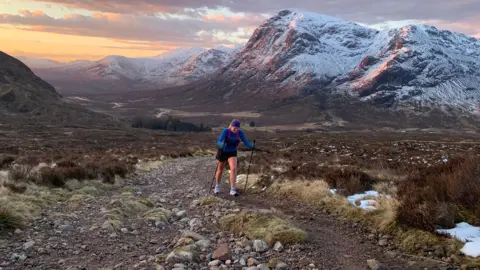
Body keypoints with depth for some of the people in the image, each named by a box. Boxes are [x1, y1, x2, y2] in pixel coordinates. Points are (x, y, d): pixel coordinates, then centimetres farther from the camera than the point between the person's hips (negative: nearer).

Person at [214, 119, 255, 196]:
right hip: (222, 151, -2)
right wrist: (221, 145, -56)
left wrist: (252, 145, -37)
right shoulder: (226, 131, -26)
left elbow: (246, 143, -16)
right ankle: (217, 186, 39)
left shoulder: (240, 132, -16)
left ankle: (232, 190, -17)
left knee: (233, 169, -20)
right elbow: (219, 142, -33)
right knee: (220, 170, 14)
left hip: (232, 153, 2)